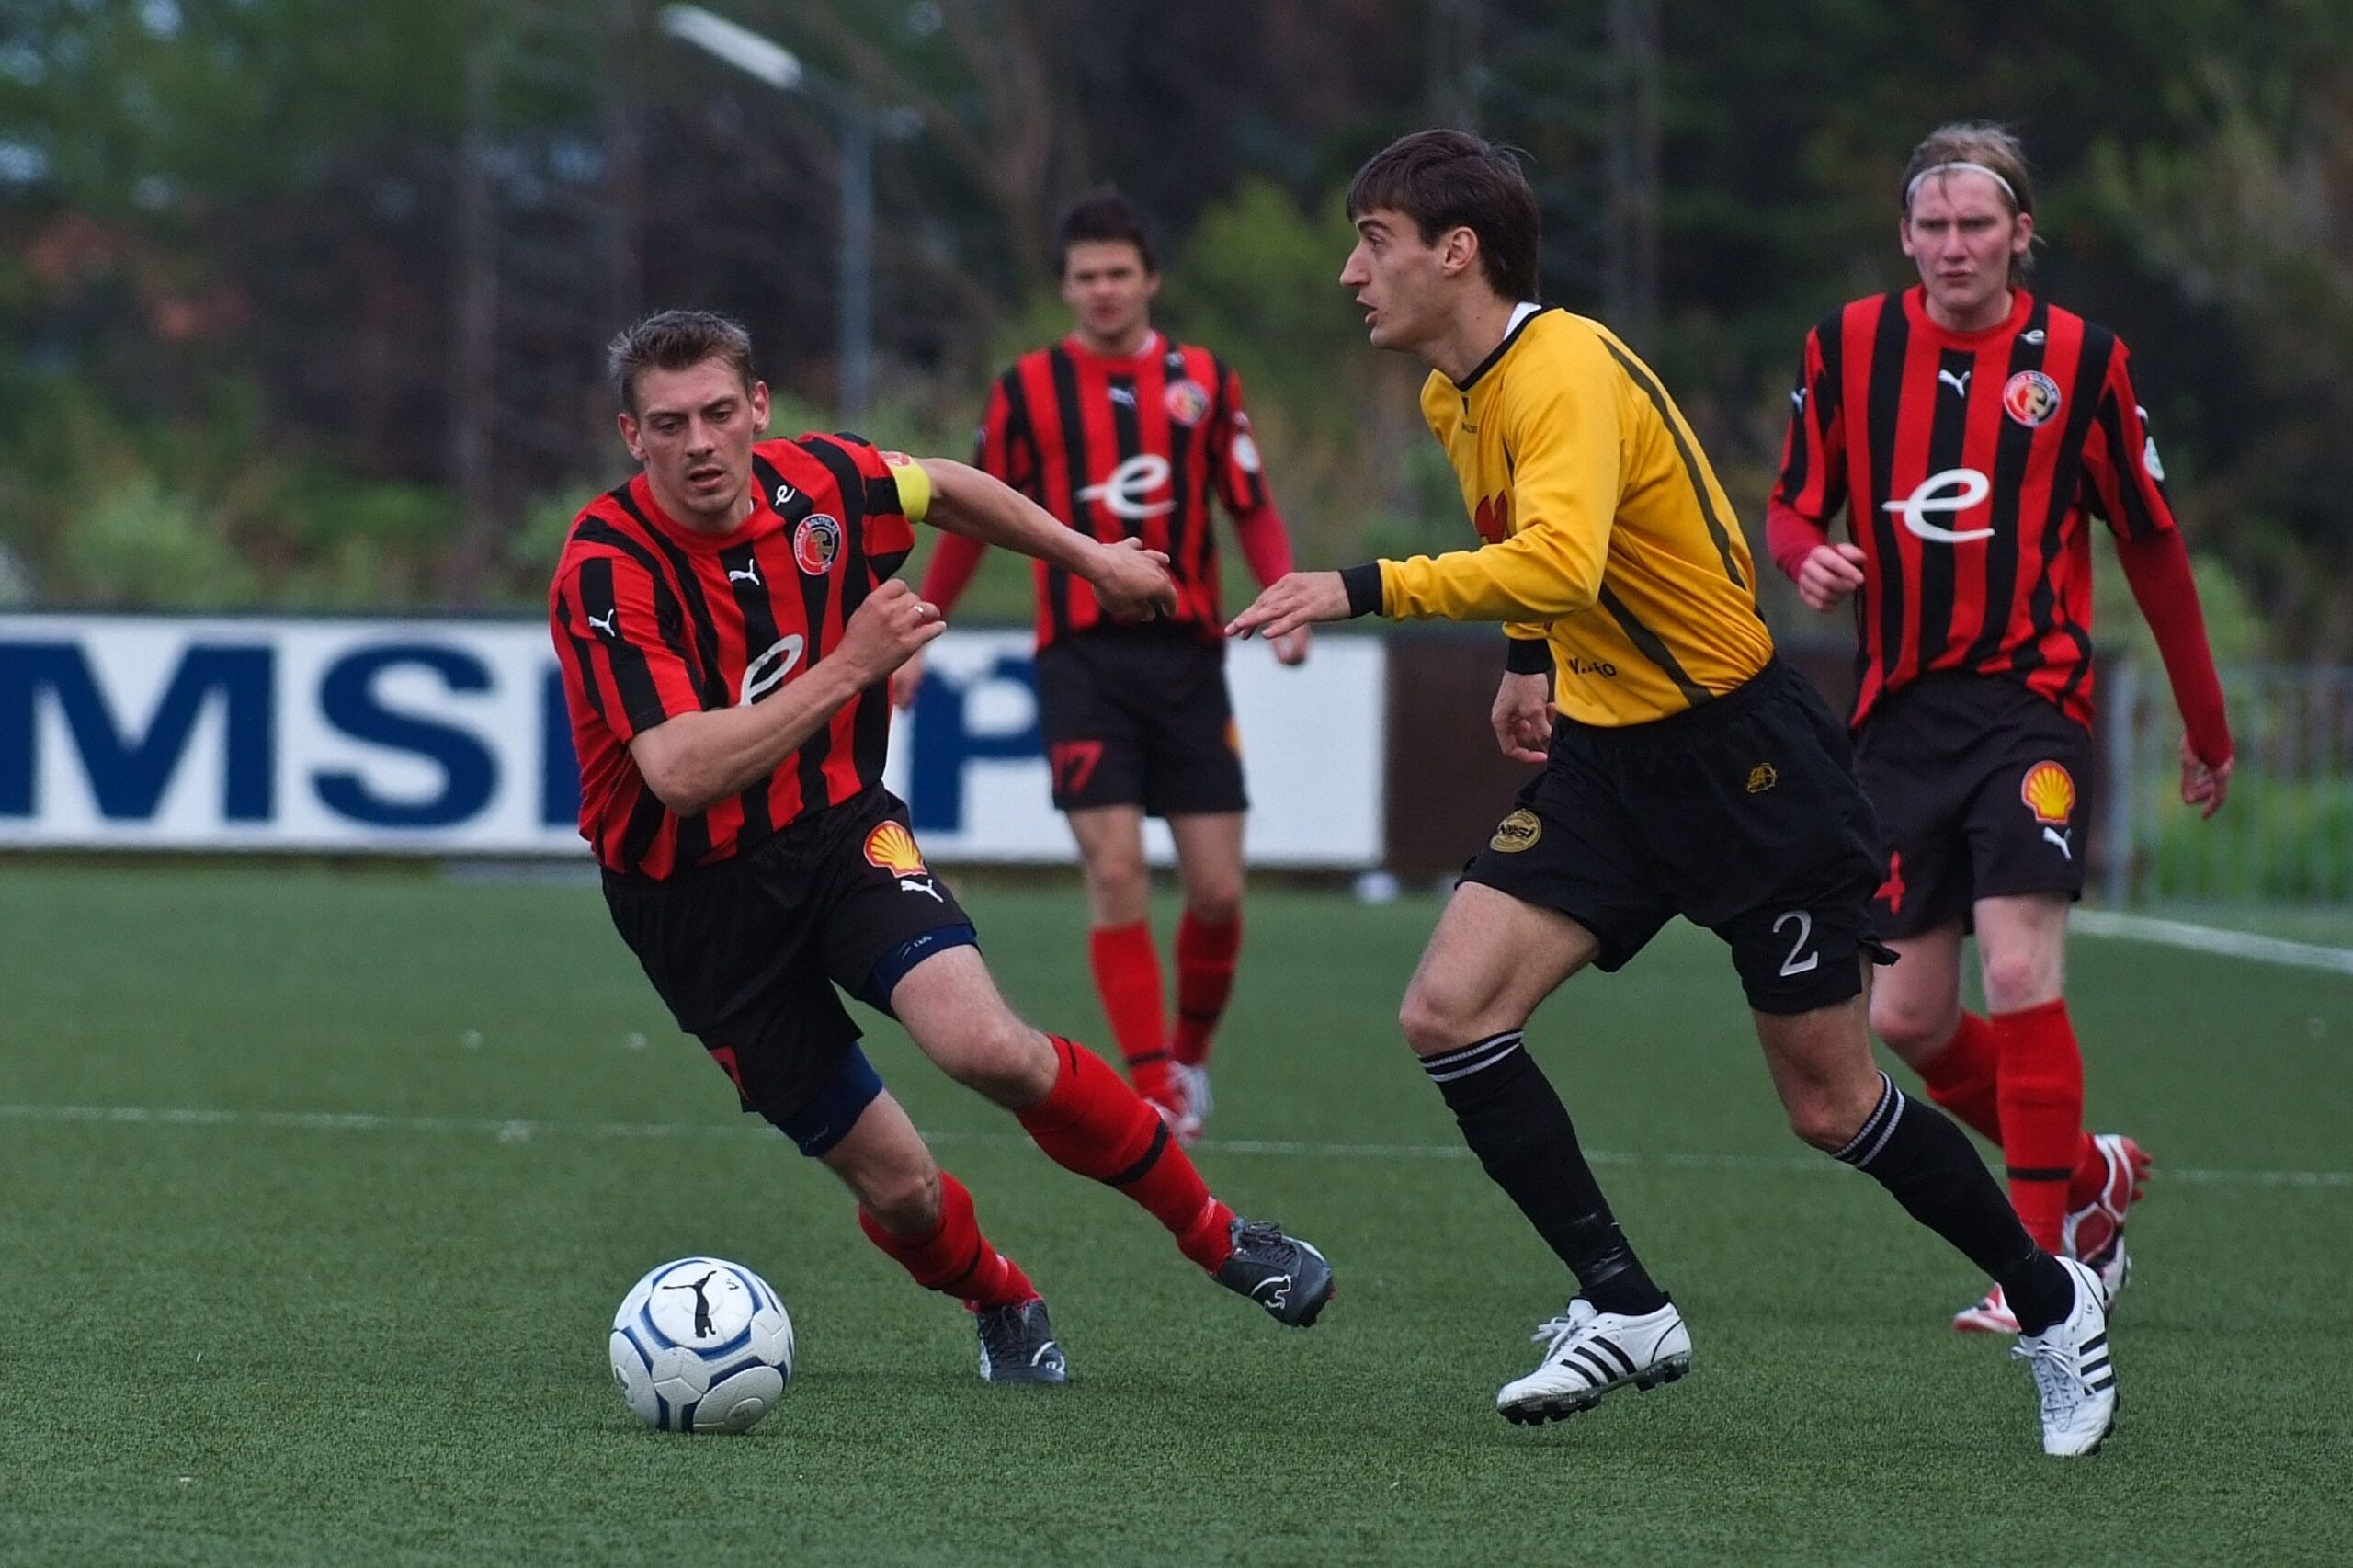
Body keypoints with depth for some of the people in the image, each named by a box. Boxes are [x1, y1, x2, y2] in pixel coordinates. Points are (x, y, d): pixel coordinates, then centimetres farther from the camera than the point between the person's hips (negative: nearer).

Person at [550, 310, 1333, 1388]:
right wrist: (849, 669, -35)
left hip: (840, 830, 2)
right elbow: (679, 773, -34)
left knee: (987, 1046, -25)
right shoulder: (606, 571, -23)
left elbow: (943, 489, 17)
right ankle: (1003, 1308, 33)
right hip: (698, 901, -2)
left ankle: (1213, 1231, -5)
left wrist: (1090, 558, 26)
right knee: (896, 1187, -2)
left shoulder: (818, 482, -8)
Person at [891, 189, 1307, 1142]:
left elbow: (1253, 509, 8)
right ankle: (1155, 1095, -10)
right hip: (1082, 659, -2)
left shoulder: (1205, 382, 7)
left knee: (1217, 889, -1)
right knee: (1116, 874, -13)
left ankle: (1190, 1054, 25)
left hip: (1186, 657, 2)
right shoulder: (1026, 390, 4)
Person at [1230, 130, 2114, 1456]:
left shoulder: (1567, 374, -24)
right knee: (1450, 1012, -10)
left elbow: (1560, 560, -42)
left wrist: (1366, 590, -43)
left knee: (1831, 1107, -1)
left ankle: (2052, 1302, 20)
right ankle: (1626, 1310, -2)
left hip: (1745, 757, -8)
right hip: (1605, 753, 8)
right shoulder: (1455, 397, 5)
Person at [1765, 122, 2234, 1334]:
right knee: (1907, 1021, 2)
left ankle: (2046, 1260, -11)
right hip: (1900, 711, 3)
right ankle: (2084, 1174, 25)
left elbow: (2152, 544, 7)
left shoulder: (2081, 361, -1)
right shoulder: (1848, 347, 4)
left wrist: (2206, 726, 12)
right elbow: (1790, 507, 11)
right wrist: (1808, 559, -14)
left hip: (2029, 702, -3)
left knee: (2020, 975, -18)